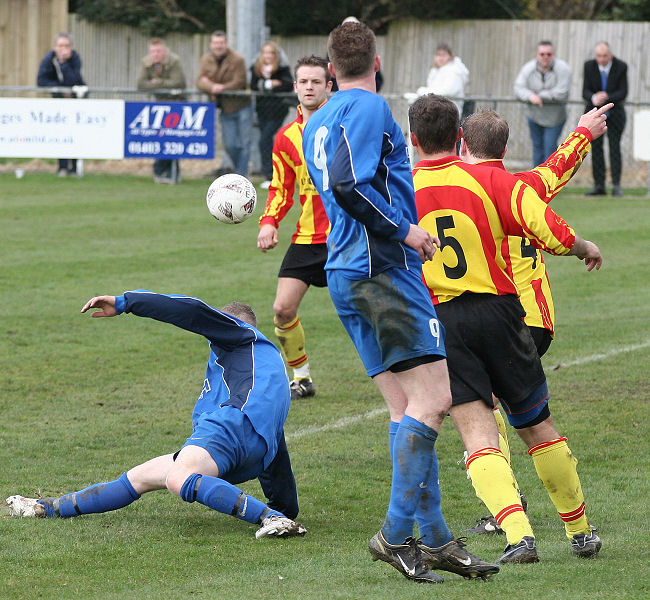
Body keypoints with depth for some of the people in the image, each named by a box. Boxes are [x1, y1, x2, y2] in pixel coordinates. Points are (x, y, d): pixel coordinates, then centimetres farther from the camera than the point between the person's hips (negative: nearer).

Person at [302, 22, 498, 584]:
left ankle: (435, 538, 4)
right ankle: (397, 533, -15)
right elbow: (348, 185, -21)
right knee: (432, 398, -10)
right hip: (384, 269, -9)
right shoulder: (369, 108, -8)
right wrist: (404, 230, -14)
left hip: (346, 274, 9)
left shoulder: (316, 123, 19)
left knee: (407, 408, 7)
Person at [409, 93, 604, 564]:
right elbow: (552, 233, -10)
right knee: (538, 426, 15)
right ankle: (581, 531, 25)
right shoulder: (491, 180, -4)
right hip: (497, 309, 1)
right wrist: (587, 250, 10)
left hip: (438, 321, -1)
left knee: (478, 434, -4)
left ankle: (518, 533, -24)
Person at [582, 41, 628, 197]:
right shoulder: (589, 66, -9)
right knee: (596, 147, -2)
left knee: (614, 146, -10)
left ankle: (616, 185, -7)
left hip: (614, 112, -2)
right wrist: (593, 98, -34)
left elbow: (623, 93, -15)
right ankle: (599, 186, 0)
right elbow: (585, 92, -11)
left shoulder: (621, 67, -13)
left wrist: (607, 97, -32)